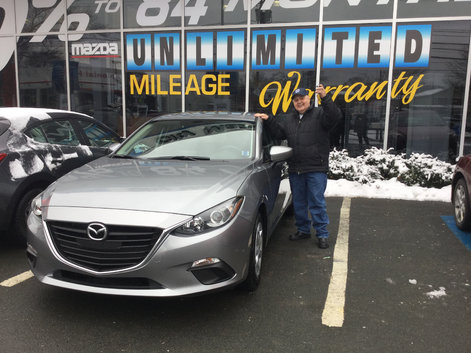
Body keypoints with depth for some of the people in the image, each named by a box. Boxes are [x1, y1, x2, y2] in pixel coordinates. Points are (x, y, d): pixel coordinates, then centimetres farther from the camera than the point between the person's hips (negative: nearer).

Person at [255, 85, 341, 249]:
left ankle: (322, 234, 8)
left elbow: (334, 117, -19)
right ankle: (303, 230, 30)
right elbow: (279, 132, 13)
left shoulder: (319, 114, -1)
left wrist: (325, 98, -32)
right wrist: (268, 120, 2)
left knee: (317, 203, -2)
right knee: (298, 203, 15)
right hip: (295, 170, 6)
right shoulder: (289, 120, 19)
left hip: (316, 169, -6)